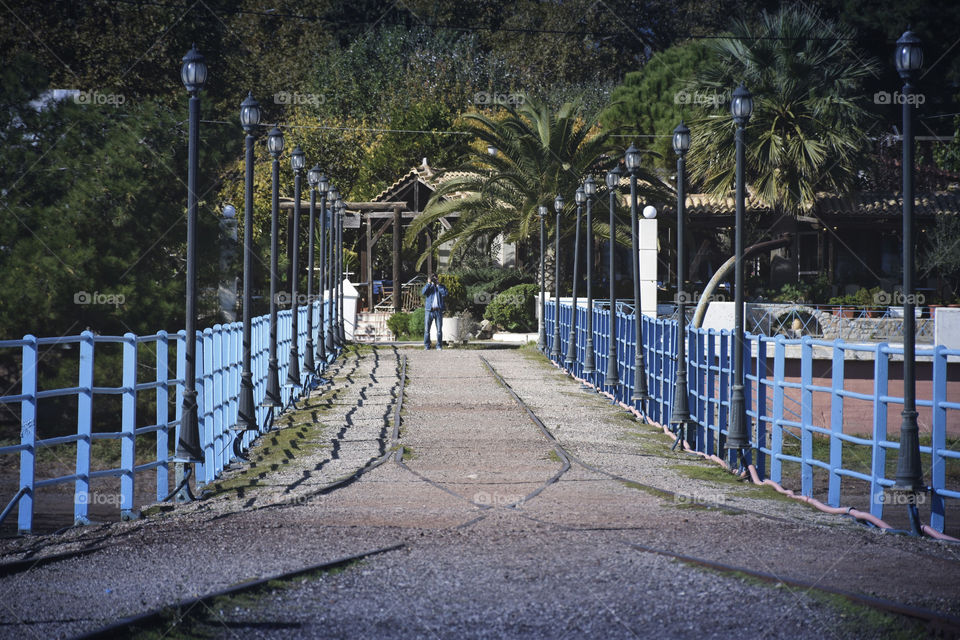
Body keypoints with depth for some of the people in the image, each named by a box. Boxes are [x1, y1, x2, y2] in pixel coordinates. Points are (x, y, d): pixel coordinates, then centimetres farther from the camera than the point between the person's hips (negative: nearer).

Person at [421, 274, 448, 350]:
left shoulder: (441, 287, 12)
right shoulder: (428, 286, 13)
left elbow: (445, 294, -9)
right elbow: (423, 293, -7)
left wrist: (438, 285, -6)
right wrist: (429, 283, -6)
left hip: (438, 310, 0)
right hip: (429, 310, 0)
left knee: (439, 330, -2)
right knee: (426, 329, -3)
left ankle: (439, 346, 4)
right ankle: (426, 346, 2)